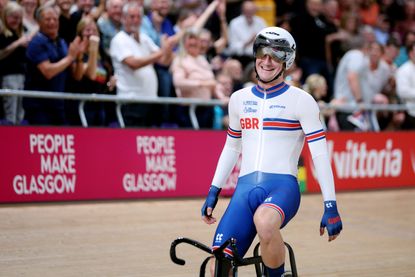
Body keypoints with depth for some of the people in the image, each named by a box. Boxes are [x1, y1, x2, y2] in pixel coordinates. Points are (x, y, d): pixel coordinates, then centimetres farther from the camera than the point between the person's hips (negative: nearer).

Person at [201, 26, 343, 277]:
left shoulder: (301, 100, 0)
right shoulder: (239, 99, 14)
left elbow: (320, 153, -3)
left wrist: (331, 206, -8)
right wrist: (213, 192, 20)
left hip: (283, 186, -4)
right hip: (245, 189, 4)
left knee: (264, 221, -39)